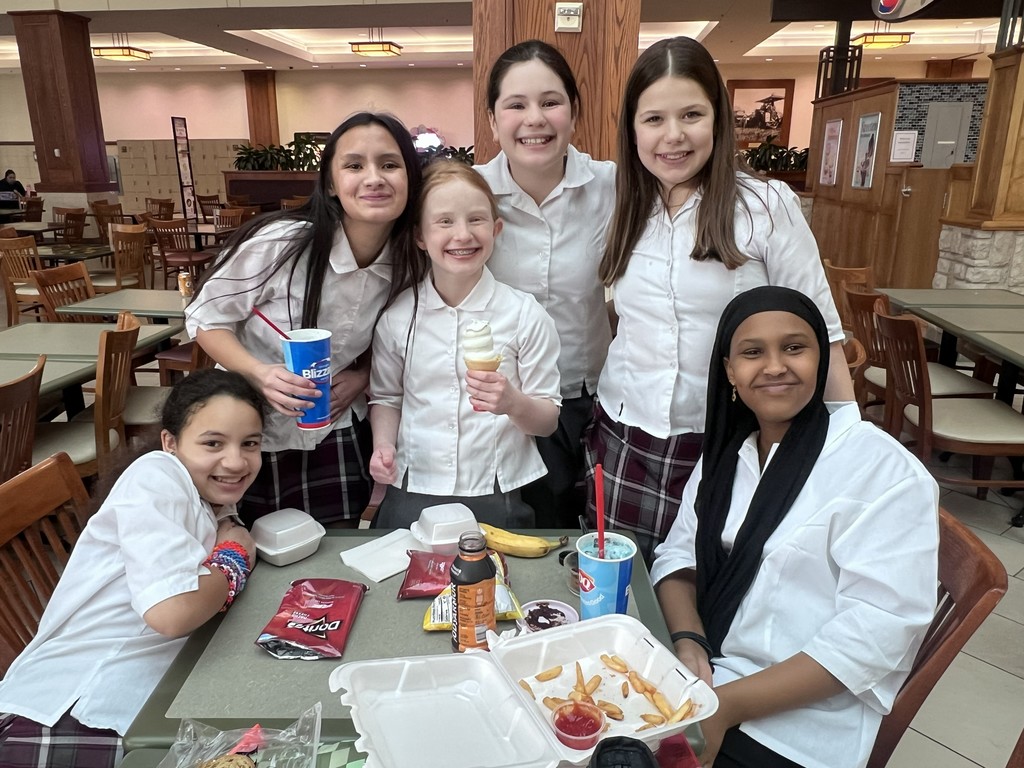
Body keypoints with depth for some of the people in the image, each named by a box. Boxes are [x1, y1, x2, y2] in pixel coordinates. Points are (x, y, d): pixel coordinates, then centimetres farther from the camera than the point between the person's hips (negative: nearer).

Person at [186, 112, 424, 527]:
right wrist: (259, 374, -27)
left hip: (336, 440, 3)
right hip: (251, 434, -2)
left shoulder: (410, 266, -10)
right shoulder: (278, 242, -23)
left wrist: (363, 375, -11)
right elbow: (206, 318, -10)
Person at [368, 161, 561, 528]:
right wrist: (383, 447, -7)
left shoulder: (525, 314, -6)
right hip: (412, 498, 2)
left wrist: (513, 403, -23)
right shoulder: (398, 317, -1)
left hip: (498, 499, -1)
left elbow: (548, 421, -3)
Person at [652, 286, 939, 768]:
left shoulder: (885, 472, -13)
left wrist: (726, 706, -21)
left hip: (791, 729, -5)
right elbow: (679, 555, 7)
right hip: (695, 680, 5)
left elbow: (876, 632, -18)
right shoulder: (726, 453, 6)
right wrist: (687, 642, -13)